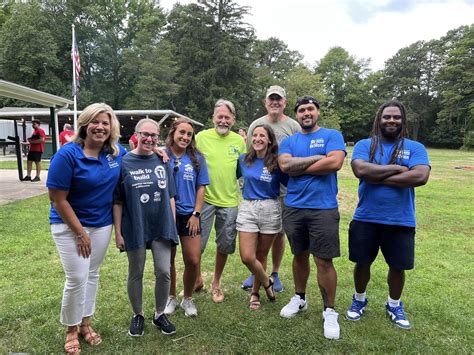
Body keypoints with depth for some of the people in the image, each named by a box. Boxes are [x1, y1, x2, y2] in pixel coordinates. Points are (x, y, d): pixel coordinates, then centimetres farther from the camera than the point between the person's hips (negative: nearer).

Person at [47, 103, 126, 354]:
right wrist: (80, 233, -16)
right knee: (77, 279, -3)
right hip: (70, 225, -5)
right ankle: (72, 331, 21)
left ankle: (85, 324, 34)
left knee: (92, 275, 15)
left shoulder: (116, 152, -3)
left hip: (102, 224, 5)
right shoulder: (68, 154, -18)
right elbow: (57, 198, -17)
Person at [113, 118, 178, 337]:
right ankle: (138, 315, 35)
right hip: (135, 228, -2)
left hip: (162, 227, 2)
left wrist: (172, 224, 6)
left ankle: (159, 314, 28)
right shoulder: (124, 163, -6)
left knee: (164, 272, 4)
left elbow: (170, 196, 7)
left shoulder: (162, 161, 3)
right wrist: (118, 232, -5)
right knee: (136, 274, 13)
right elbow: (117, 201, -4)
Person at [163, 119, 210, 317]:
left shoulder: (197, 158, 2)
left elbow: (201, 188, 3)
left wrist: (196, 214, -2)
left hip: (189, 215, 1)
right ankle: (171, 298, 34)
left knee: (193, 261, 2)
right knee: (167, 260, 13)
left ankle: (188, 299, 26)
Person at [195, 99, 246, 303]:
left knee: (224, 246, 13)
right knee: (197, 244, 6)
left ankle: (216, 283, 34)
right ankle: (197, 278, 32)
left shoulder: (239, 141, 4)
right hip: (205, 199, -2)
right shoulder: (201, 137, -4)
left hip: (230, 201, 2)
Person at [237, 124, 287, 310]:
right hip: (247, 208, 2)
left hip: (270, 210, -2)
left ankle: (255, 293, 31)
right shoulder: (243, 160, 4)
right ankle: (267, 282, 24)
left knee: (261, 256, 9)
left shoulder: (277, 163, -4)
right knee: (247, 257, -5)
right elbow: (234, 176, 22)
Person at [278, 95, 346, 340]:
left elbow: (335, 163, -17)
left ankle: (330, 311, 18)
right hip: (293, 208, 4)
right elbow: (285, 166, -8)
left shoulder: (332, 135, 1)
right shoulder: (288, 141, 10)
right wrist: (317, 158, -11)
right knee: (300, 256, 17)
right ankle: (299, 298, 36)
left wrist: (298, 167, -8)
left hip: (323, 208, -3)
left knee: (324, 261, 0)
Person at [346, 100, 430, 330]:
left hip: (401, 221, 1)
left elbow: (420, 177, -17)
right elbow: (360, 170, -19)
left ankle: (394, 305, 40)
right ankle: (359, 300, 38)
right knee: (362, 262, 13)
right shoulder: (364, 145, 0)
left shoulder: (415, 148, 0)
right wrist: (397, 168, -15)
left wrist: (377, 177, -17)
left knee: (397, 266, 14)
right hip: (365, 218, 0)